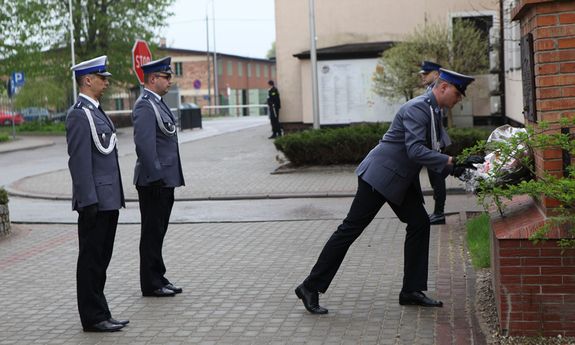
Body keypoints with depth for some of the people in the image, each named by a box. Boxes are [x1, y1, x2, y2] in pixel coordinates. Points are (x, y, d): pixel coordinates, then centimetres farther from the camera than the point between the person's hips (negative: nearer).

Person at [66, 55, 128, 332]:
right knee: (91, 260, -1)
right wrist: (88, 202, -22)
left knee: (100, 260, 14)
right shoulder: (79, 115, -15)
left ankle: (100, 314, 22)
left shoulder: (96, 111, 16)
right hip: (95, 202, -10)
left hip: (108, 200, 10)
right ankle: (93, 318, 7)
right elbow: (79, 161, -19)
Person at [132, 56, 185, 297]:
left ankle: (158, 279, 24)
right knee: (152, 233, -1)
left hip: (165, 180, 10)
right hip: (154, 182, -10)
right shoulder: (145, 106, -16)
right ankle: (151, 284, 7)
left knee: (157, 232, 15)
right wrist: (156, 177, -22)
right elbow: (144, 145, -23)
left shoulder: (157, 103, 16)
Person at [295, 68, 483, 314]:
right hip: (380, 175, -10)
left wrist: (453, 167, 3)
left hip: (401, 179, 10)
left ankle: (412, 291, 12)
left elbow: (427, 151, 17)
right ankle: (311, 288, -1)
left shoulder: (433, 111, 13)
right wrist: (449, 162, -29)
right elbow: (415, 150, -27)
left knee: (419, 223, 5)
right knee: (351, 229, -7)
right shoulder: (417, 108, -18)